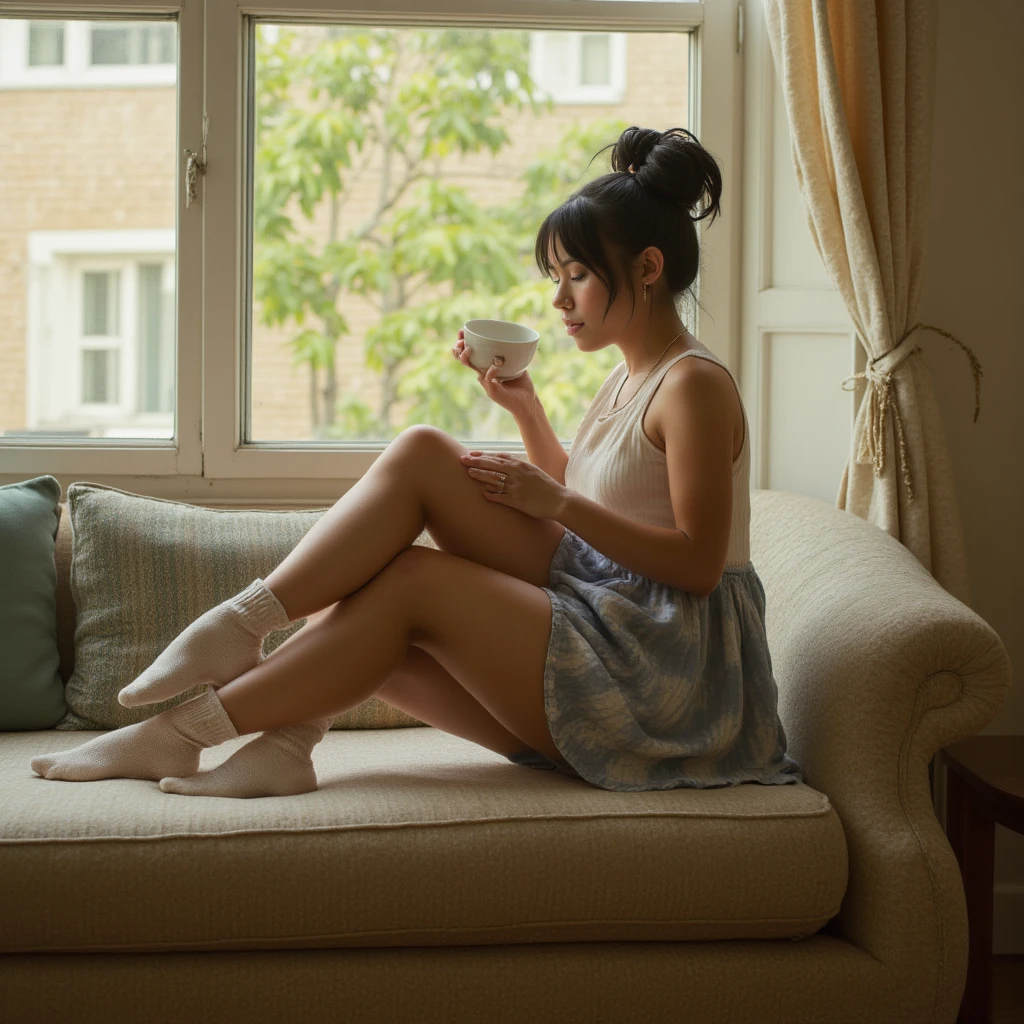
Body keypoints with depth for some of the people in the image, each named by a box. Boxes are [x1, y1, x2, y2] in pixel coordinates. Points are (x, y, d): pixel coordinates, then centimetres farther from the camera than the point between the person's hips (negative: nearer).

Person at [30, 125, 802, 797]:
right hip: (602, 620, 8)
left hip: (666, 667, -8)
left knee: (413, 581, -21)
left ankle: (185, 730, -15)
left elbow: (698, 561, -15)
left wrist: (557, 503, -16)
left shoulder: (695, 385, -8)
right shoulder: (626, 382, 19)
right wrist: (525, 408, 15)